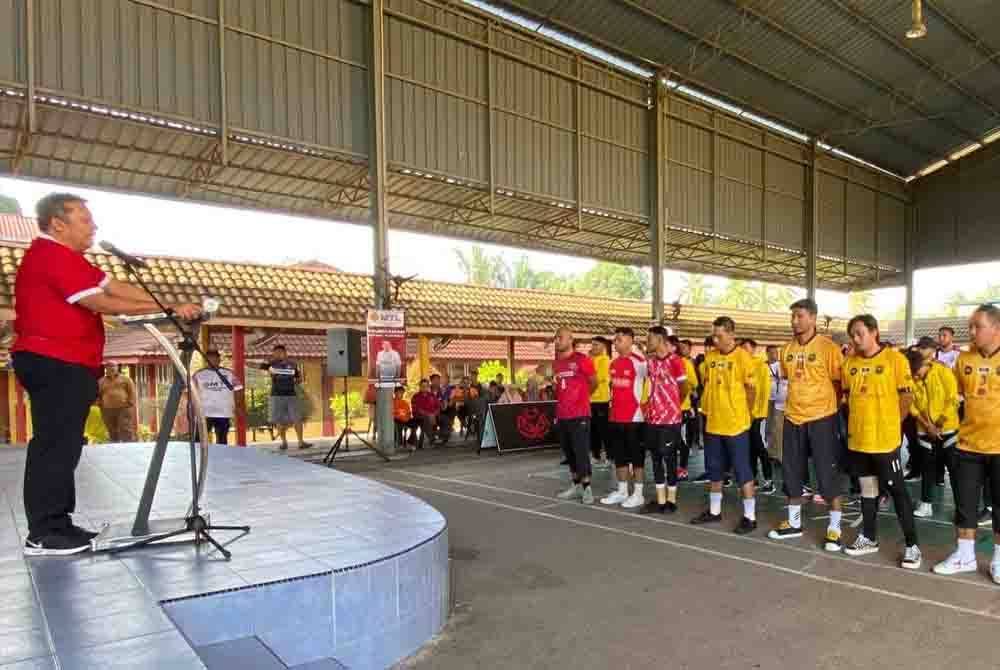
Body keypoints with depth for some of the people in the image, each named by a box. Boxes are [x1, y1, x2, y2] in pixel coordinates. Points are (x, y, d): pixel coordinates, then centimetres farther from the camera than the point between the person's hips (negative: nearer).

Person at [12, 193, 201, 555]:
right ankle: (44, 534, -2)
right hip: (54, 363, -11)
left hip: (62, 364, 11)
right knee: (55, 446, -8)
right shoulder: (52, 256, -13)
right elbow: (101, 303, -18)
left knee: (61, 445, 12)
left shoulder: (65, 257, 20)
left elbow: (117, 288, 11)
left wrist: (172, 306, 1)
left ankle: (56, 525, 19)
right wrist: (167, 307, -15)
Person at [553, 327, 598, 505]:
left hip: (579, 414, -7)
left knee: (581, 452, -4)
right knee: (568, 452, 12)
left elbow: (594, 383, 1)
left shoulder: (581, 360, -9)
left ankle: (587, 488, 4)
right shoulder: (556, 363, 10)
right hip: (562, 415, 7)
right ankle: (576, 486, 23)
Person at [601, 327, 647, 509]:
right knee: (619, 456, 13)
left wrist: (643, 404, -10)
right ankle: (622, 491, 23)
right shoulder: (613, 364, 12)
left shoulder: (639, 362, -11)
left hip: (634, 417, -7)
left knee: (637, 457, 2)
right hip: (615, 417, 8)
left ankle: (638, 494, 10)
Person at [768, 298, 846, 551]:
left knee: (828, 474, 1)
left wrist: (826, 406, -3)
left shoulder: (828, 347, -10)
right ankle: (794, 523, 26)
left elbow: (838, 383, -4)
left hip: (821, 419, -6)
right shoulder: (787, 350, 6)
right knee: (792, 473, 12)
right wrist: (797, 402, 13)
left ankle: (834, 528, 13)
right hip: (793, 419, 6)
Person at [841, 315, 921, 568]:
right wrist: (857, 420, 9)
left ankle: (912, 545, 13)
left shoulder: (895, 359, -8)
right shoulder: (849, 363, 5)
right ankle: (868, 538, 27)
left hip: (885, 439, -5)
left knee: (897, 490, 2)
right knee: (867, 488, 15)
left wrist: (891, 424, -2)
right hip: (857, 438, 5)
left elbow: (907, 396, -5)